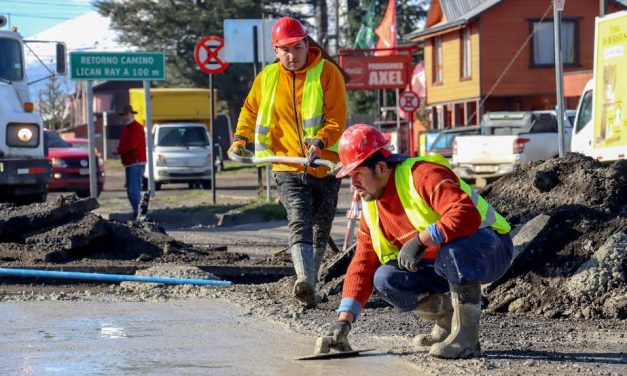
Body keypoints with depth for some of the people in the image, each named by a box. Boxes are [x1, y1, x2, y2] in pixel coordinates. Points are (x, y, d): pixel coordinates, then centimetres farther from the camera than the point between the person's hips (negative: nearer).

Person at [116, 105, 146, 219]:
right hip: (128, 163, 10)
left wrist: (120, 150, -4)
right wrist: (121, 150, 0)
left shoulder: (137, 128, -9)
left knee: (134, 189, -17)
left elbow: (131, 145, -18)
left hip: (136, 163, -10)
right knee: (130, 190, 10)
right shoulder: (125, 128, 20)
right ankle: (136, 213, 15)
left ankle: (138, 213, -20)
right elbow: (122, 145, 20)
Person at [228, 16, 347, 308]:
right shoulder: (267, 78, 5)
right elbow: (251, 110, 23)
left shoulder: (327, 73, -5)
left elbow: (336, 120, -12)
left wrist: (320, 142, -29)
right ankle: (305, 283, -38)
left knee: (320, 232, 10)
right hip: (288, 168, 0)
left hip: (325, 167, 0)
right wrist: (240, 137, 7)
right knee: (299, 224, -21)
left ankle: (309, 284, 25)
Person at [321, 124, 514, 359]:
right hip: (442, 267, 8)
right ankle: (447, 320, 6)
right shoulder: (371, 209, 2)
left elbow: (467, 215, -39)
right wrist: (345, 319, -7)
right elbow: (362, 265, 3)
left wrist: (421, 239, -39)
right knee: (385, 279, -12)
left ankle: (466, 336, -26)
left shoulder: (422, 175, -24)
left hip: (491, 251, -8)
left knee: (453, 248, -41)